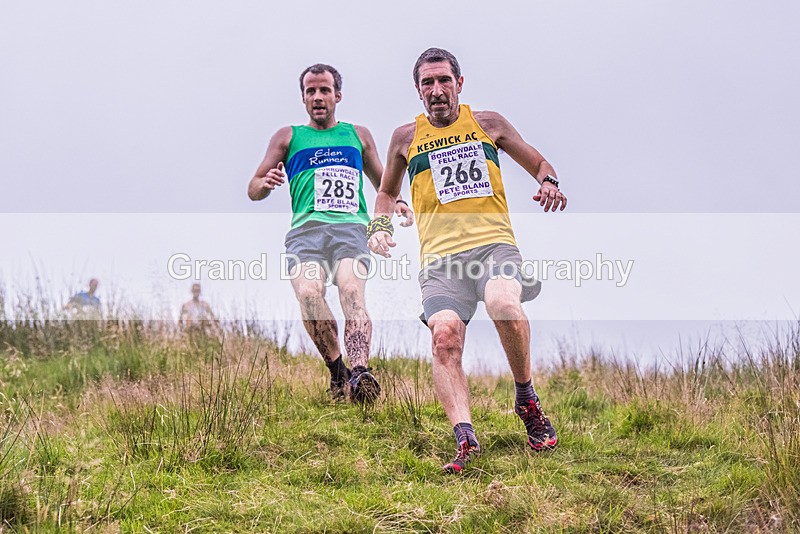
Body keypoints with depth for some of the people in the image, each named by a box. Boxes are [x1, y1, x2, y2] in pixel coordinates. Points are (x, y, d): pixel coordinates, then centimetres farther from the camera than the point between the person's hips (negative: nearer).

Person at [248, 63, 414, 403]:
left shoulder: (358, 135, 27)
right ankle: (337, 371, -17)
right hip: (306, 228, 0)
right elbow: (253, 190, 20)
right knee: (308, 293, -31)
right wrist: (267, 183, -6)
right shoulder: (288, 138, 24)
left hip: (351, 227, 0)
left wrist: (397, 201, 11)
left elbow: (383, 183, 35)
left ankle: (360, 374, -47)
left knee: (352, 291, -30)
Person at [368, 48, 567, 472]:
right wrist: (379, 225, 13)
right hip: (440, 255, 1)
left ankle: (526, 399, -10)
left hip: (494, 242, -1)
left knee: (503, 302, -33)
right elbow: (387, 191, 33)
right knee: (444, 335, -26)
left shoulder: (487, 124, 16)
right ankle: (465, 438, -33)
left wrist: (548, 184, 3)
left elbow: (538, 163, 26)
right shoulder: (406, 138, 17)